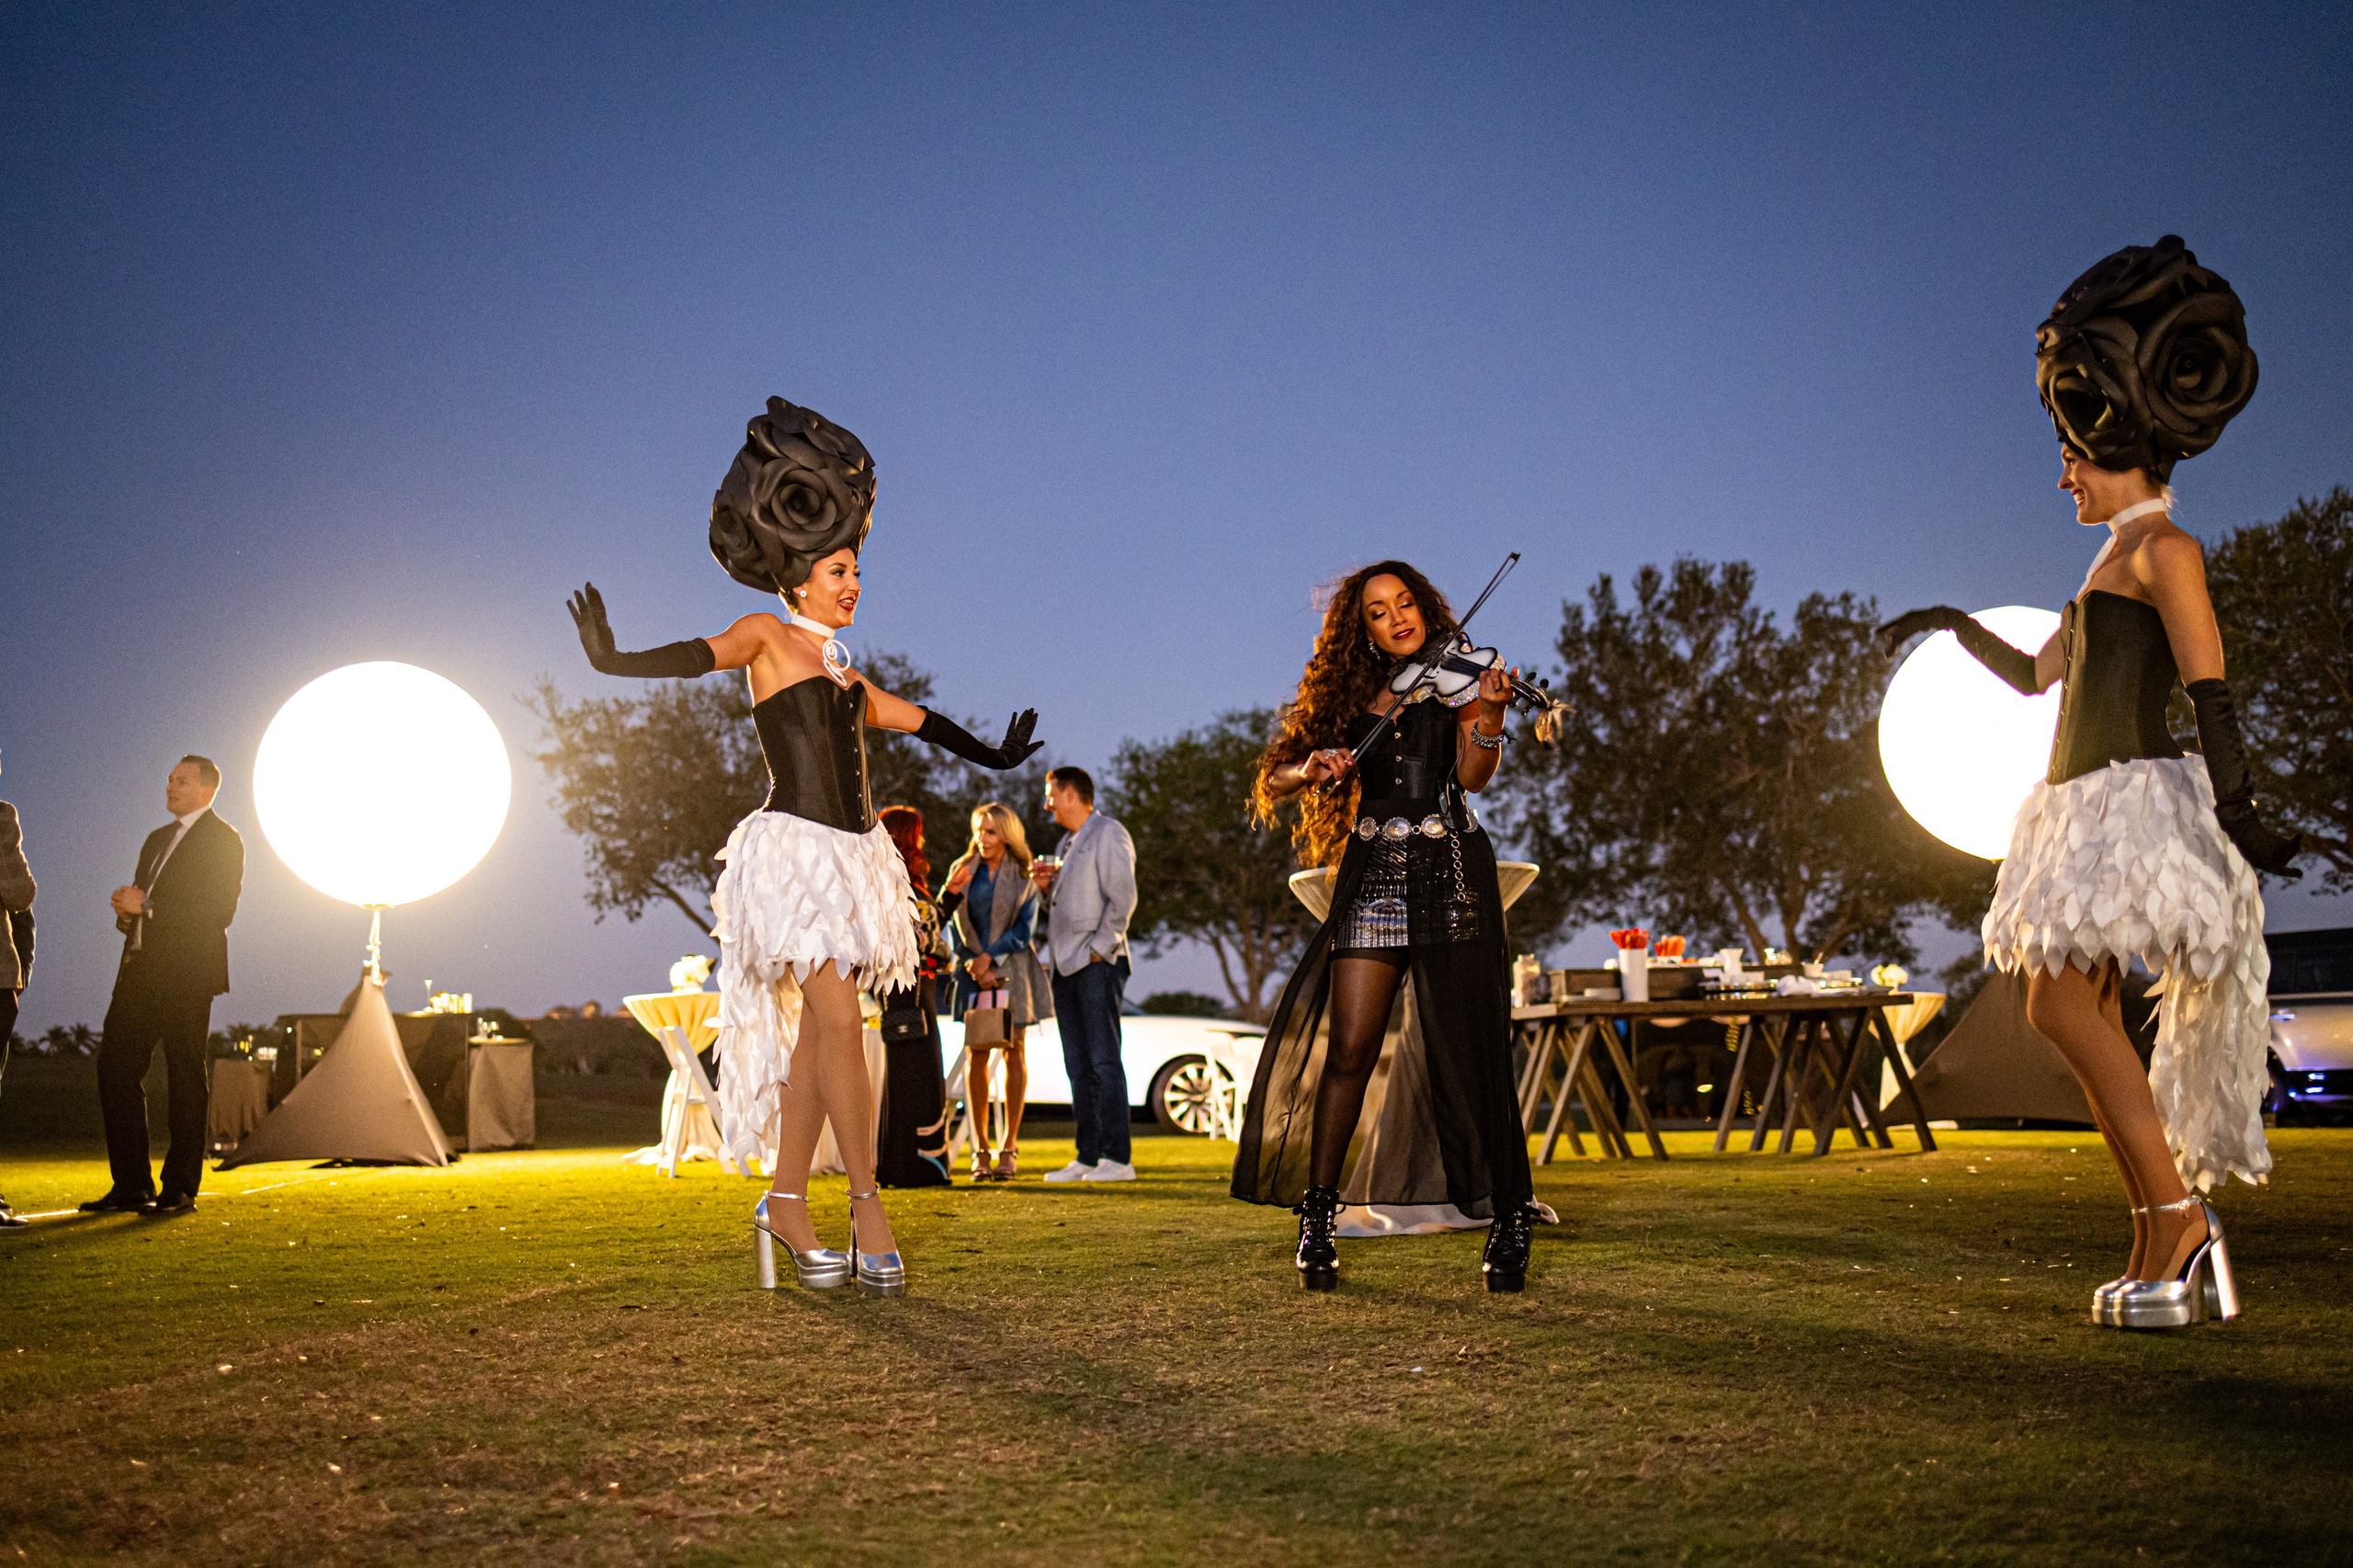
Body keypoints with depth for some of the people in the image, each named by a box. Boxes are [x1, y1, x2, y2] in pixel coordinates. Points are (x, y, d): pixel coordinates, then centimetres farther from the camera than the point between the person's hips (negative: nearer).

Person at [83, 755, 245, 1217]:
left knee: (186, 1078, -2)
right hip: (141, 968, 8)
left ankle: (181, 1189, 4)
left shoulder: (223, 840, -3)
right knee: (115, 1066, 2)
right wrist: (126, 909, 3)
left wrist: (147, 908, -16)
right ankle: (132, 1184, 8)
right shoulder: (158, 839, 22)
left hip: (186, 973, -8)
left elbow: (219, 910, -14)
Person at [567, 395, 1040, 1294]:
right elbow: (700, 656, -17)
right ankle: (867, 1204, -7)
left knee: (814, 1034, 5)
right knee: (839, 1021, -13)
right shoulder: (767, 638, 2)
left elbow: (909, 718, 32)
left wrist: (989, 756, 43)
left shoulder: (842, 669, 20)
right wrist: (612, 661, -35)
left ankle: (786, 1205, 10)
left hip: (851, 852, 7)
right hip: (794, 846, -7)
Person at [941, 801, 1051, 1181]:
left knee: (1014, 1053, 0)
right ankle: (980, 1150, -1)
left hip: (1011, 969, -1)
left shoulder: (1023, 875, 4)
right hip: (973, 970, 1)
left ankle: (1009, 1148, 3)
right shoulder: (962, 870, 10)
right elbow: (953, 926, 7)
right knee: (975, 1054, -3)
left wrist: (990, 957, -13)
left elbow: (1025, 927, -2)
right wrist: (973, 964, -7)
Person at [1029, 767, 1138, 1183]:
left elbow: (1122, 897, -13)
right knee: (1079, 1067, 7)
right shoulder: (1066, 843, 23)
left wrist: (1099, 948, -16)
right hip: (1067, 966, 9)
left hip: (1097, 965, -9)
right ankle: (1087, 1157, 10)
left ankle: (1117, 1157, -9)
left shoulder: (1108, 834, -4)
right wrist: (1047, 884, 8)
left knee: (1103, 1061, -10)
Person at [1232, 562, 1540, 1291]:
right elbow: (1274, 780, 11)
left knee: (1467, 1053, -6)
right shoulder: (1352, 696, 16)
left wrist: (1487, 711, -25)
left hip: (1449, 871, -2)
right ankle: (1318, 1217, 2)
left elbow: (1473, 774, -8)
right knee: (1348, 1048, -6)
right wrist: (1313, 768, -10)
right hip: (1373, 875, 2)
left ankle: (1511, 1217, 3)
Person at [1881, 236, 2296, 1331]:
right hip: (2088, 809, 9)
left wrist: (2235, 809, -21)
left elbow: (2212, 691, -15)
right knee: (2089, 1019, 4)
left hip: (2135, 799, -9)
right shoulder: (2114, 561, 21)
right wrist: (1956, 626, 29)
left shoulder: (2164, 551, -6)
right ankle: (2158, 1259, 5)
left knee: (2063, 1003, -18)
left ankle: (2183, 1221, -16)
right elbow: (2036, 674, 33)